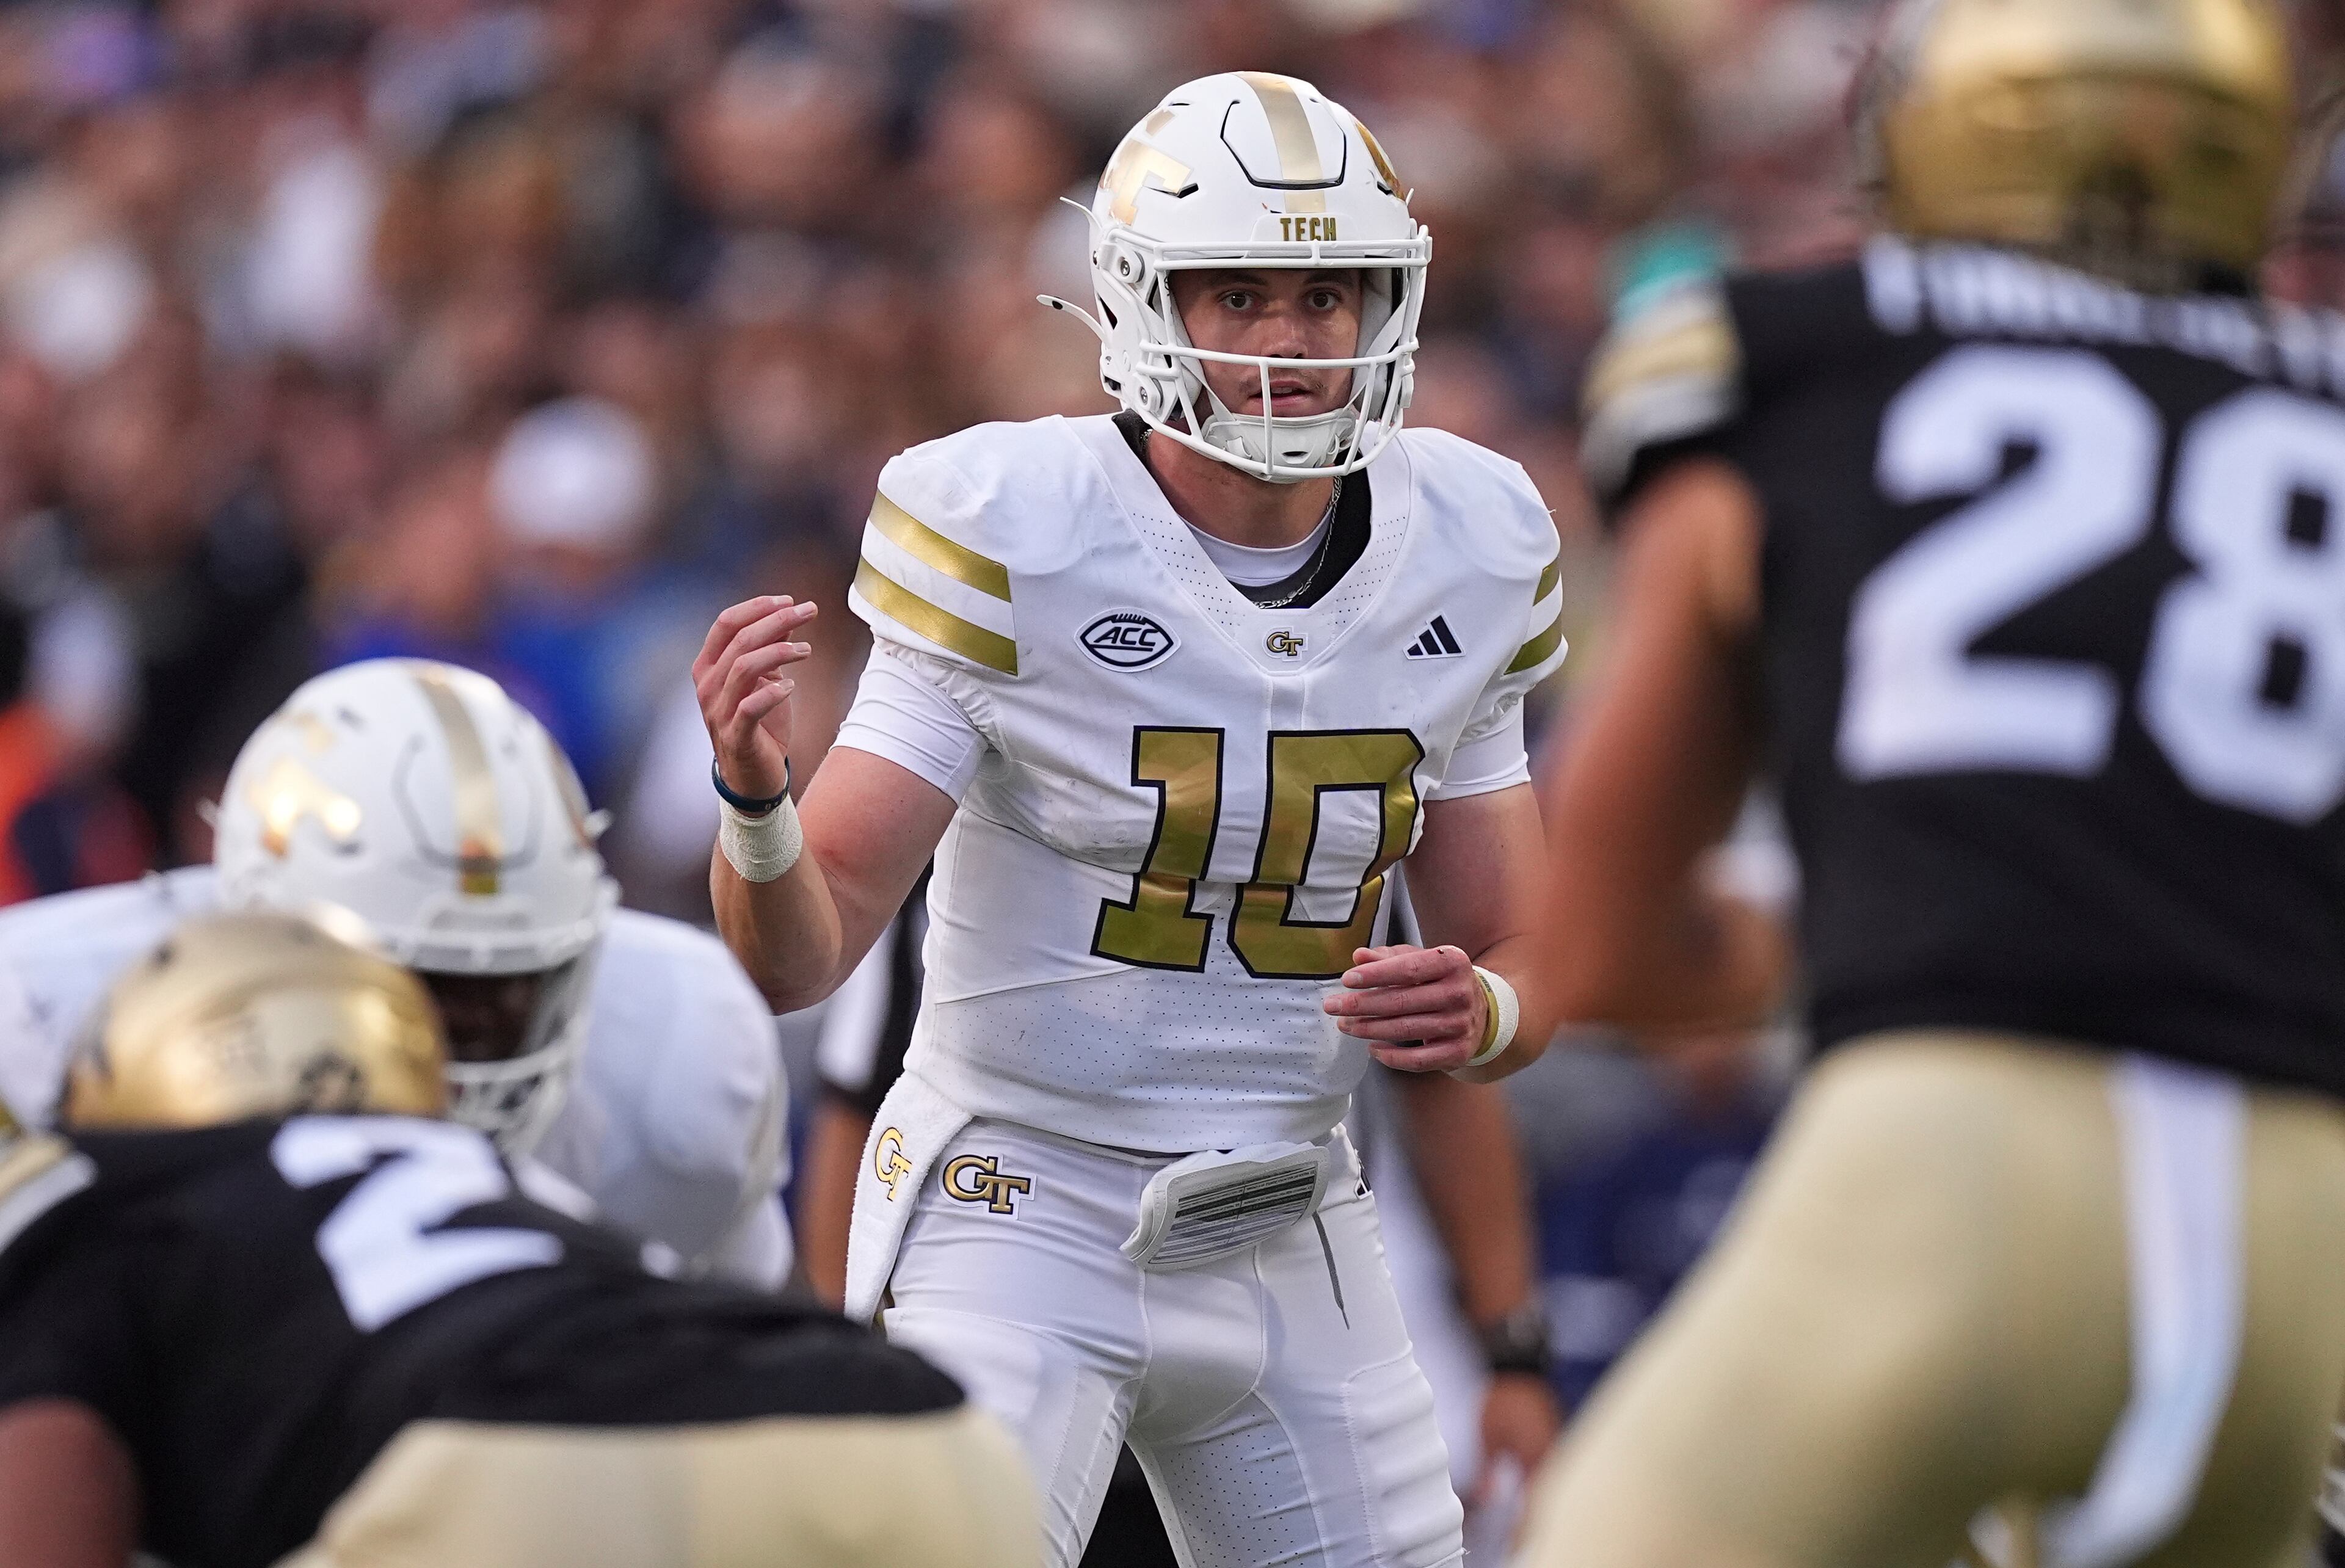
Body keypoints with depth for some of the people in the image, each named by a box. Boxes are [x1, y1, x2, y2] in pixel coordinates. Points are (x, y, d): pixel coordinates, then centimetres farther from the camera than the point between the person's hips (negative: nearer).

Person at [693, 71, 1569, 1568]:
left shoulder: (1459, 557, -1)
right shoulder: (1016, 539, -15)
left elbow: (1527, 974, 6)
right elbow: (801, 956, -17)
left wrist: (1474, 1012, -18)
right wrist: (755, 795, -38)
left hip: (1290, 1245, 5)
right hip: (1023, 1218, -5)